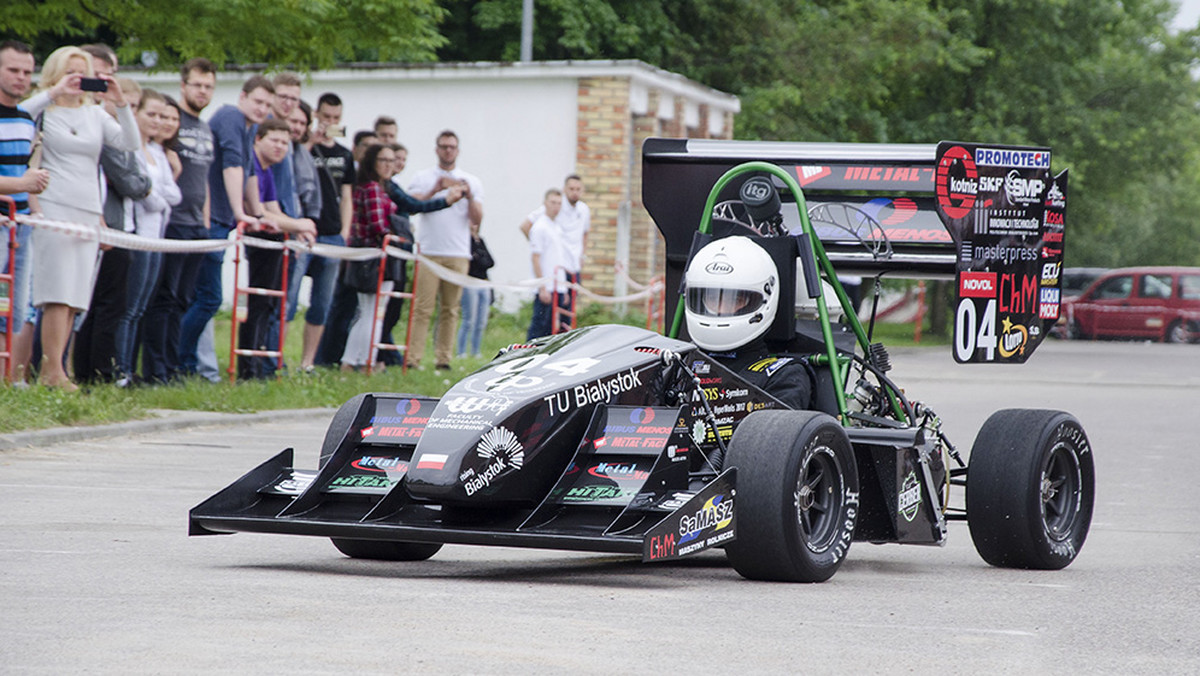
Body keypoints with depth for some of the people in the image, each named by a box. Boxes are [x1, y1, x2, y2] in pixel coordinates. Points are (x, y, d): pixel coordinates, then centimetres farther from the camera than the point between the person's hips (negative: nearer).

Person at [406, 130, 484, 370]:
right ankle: (413, 357, -10)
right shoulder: (424, 178, 10)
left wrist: (469, 197, -12)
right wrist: (435, 191, -18)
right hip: (429, 252, -2)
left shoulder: (472, 182, 15)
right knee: (423, 307, -9)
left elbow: (477, 220, 6)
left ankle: (443, 359, 3)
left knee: (450, 309, 0)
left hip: (458, 254, 2)